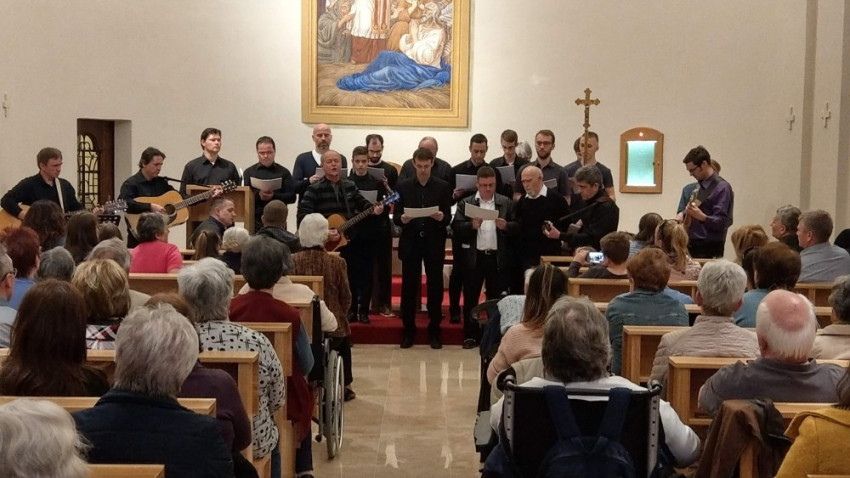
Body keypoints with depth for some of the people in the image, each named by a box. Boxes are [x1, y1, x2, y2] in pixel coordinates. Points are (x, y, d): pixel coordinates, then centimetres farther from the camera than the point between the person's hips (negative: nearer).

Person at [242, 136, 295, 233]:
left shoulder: (283, 172, 10)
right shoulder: (249, 172, 11)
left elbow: (292, 197, 2)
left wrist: (274, 196, -13)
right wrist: (258, 196, -17)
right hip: (255, 221, 0)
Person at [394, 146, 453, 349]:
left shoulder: (443, 186, 2)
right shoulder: (403, 186, 4)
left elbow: (448, 218, 0)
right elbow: (395, 215, 2)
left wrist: (441, 217, -22)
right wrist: (402, 219, -20)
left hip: (434, 243, 0)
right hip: (410, 242, 0)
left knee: (435, 287, 4)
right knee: (408, 287, 4)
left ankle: (434, 330, 15)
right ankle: (408, 330, 14)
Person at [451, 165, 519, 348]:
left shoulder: (506, 203, 6)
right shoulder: (465, 203, 3)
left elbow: (517, 227, 1)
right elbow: (457, 228, -6)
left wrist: (506, 226, -18)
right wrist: (472, 225, -23)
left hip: (497, 257, 0)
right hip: (474, 257, 0)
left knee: (496, 298, 7)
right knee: (470, 298, 5)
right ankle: (471, 336, 13)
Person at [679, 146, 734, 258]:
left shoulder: (722, 188, -10)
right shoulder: (700, 186, 15)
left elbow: (722, 222, -18)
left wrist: (702, 217, -33)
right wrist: (687, 213, 11)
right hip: (694, 246, 7)